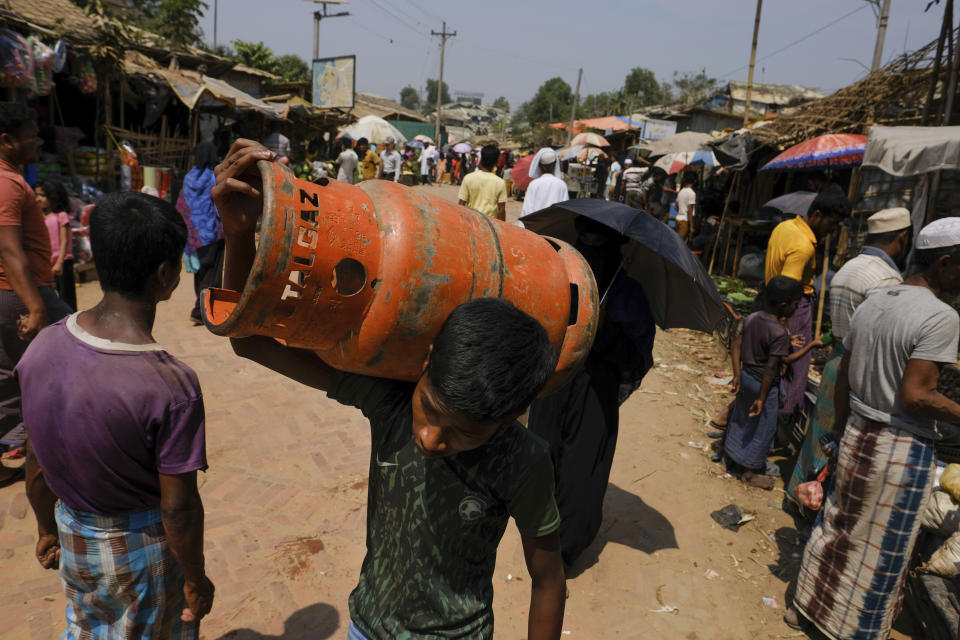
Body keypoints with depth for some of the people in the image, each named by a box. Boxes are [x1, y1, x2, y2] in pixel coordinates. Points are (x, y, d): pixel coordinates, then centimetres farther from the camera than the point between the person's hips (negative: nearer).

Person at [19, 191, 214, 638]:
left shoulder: (42, 346, -14)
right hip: (141, 548, -4)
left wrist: (47, 529, 17)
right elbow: (178, 508, -22)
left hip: (72, 534, 5)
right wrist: (196, 581, -6)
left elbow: (36, 460, 0)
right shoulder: (171, 386, -32)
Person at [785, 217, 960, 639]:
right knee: (882, 548, 10)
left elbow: (843, 375, 9)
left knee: (838, 526, 20)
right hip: (902, 450, -7)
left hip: (858, 434, 7)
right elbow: (914, 395, -24)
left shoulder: (873, 302, 4)